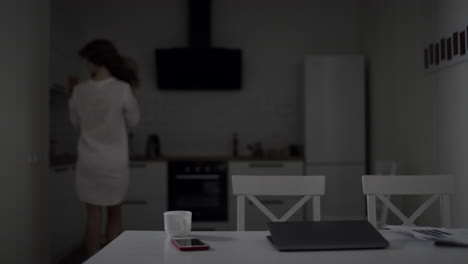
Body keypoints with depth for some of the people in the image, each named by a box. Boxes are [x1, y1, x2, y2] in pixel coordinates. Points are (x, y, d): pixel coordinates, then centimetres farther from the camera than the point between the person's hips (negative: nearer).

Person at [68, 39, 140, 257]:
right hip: (115, 162, -1)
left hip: (89, 161, 2)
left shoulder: (80, 91, -4)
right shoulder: (122, 89, -12)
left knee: (93, 216, 8)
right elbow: (133, 121, 0)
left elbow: (76, 123, 11)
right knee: (114, 215, 13)